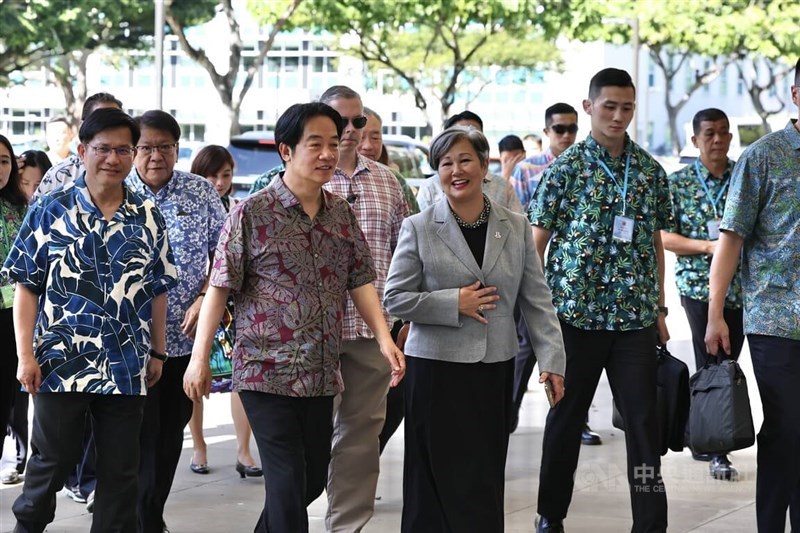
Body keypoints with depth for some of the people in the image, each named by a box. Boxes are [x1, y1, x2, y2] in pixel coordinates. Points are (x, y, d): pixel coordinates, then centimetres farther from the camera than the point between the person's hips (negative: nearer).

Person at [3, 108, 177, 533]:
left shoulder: (148, 219, 6)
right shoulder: (50, 211, -2)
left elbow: (157, 291, 12)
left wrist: (157, 353, 10)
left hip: (127, 369, 3)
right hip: (60, 364, -2)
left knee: (121, 470, 9)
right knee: (51, 461, 7)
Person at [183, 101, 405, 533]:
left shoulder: (342, 214, 7)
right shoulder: (251, 214, -9)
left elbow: (360, 282, 9)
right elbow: (220, 288, -8)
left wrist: (385, 339, -5)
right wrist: (199, 359, -11)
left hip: (322, 375, 6)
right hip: (267, 372, -6)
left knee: (313, 479, 14)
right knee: (288, 482, -7)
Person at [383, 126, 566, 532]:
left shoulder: (516, 228, 8)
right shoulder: (418, 228, 0)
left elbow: (537, 300, 6)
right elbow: (395, 299, -3)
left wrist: (552, 359, -3)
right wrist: (454, 303, -13)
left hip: (495, 366, 3)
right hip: (437, 366, -3)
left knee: (487, 478, 6)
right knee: (443, 479, -1)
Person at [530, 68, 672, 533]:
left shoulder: (651, 171, 7)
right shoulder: (565, 168, -3)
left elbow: (656, 244, 13)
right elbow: (537, 242, 0)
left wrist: (660, 310, 12)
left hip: (636, 318, 2)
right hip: (575, 314, -2)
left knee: (644, 418, 0)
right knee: (566, 416, 9)